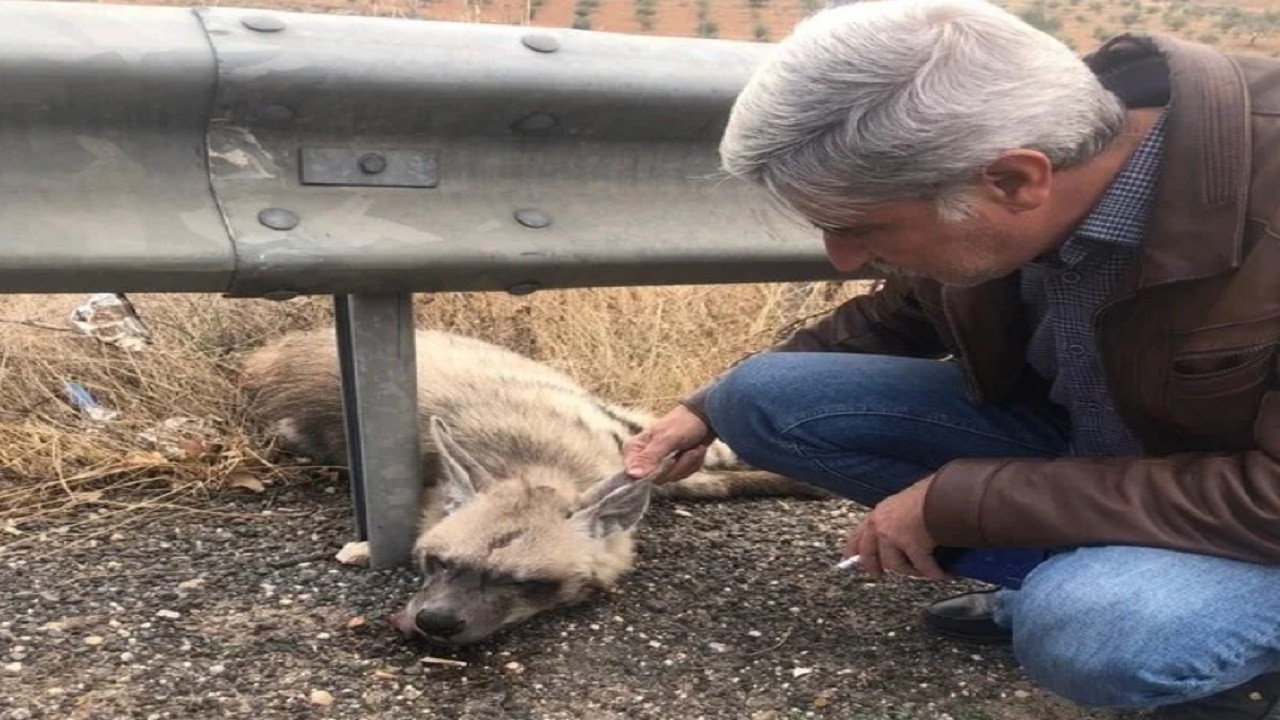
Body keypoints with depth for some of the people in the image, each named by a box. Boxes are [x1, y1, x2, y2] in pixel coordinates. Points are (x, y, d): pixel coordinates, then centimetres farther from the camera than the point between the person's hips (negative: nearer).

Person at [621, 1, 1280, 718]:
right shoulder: (968, 152, -14)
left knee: (1090, 629, -38)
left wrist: (960, 500, -30)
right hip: (1080, 447, 6)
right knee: (764, 397, -9)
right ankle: (1071, 581, 0)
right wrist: (711, 407, 2)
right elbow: (904, 315, 6)